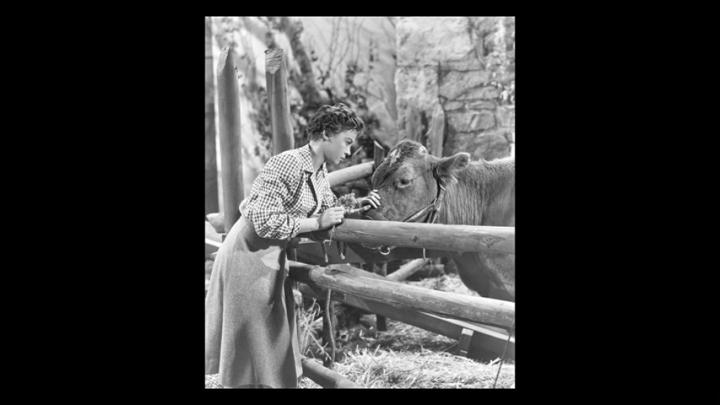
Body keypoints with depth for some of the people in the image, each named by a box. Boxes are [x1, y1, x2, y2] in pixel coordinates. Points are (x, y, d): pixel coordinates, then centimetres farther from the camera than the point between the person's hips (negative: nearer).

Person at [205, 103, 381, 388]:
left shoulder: (320, 170, 4)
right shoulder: (287, 165, -24)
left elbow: (328, 207, 18)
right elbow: (265, 222, -29)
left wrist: (356, 205, -1)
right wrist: (316, 223, -23)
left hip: (273, 257, 9)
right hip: (249, 254, -9)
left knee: (278, 339, 14)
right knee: (251, 342, 1)